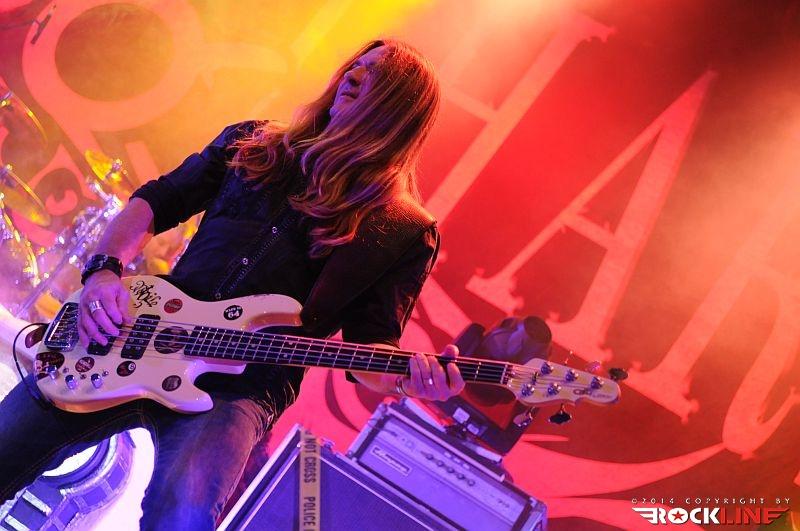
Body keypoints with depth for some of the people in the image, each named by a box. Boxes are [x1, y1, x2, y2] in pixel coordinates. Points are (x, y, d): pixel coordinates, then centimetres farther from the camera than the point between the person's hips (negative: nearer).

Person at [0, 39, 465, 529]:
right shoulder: (251, 143, 13)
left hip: (247, 384, -4)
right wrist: (104, 270, -4)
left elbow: (372, 340, 2)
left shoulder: (406, 234, 3)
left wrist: (403, 377, -22)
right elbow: (154, 203, 14)